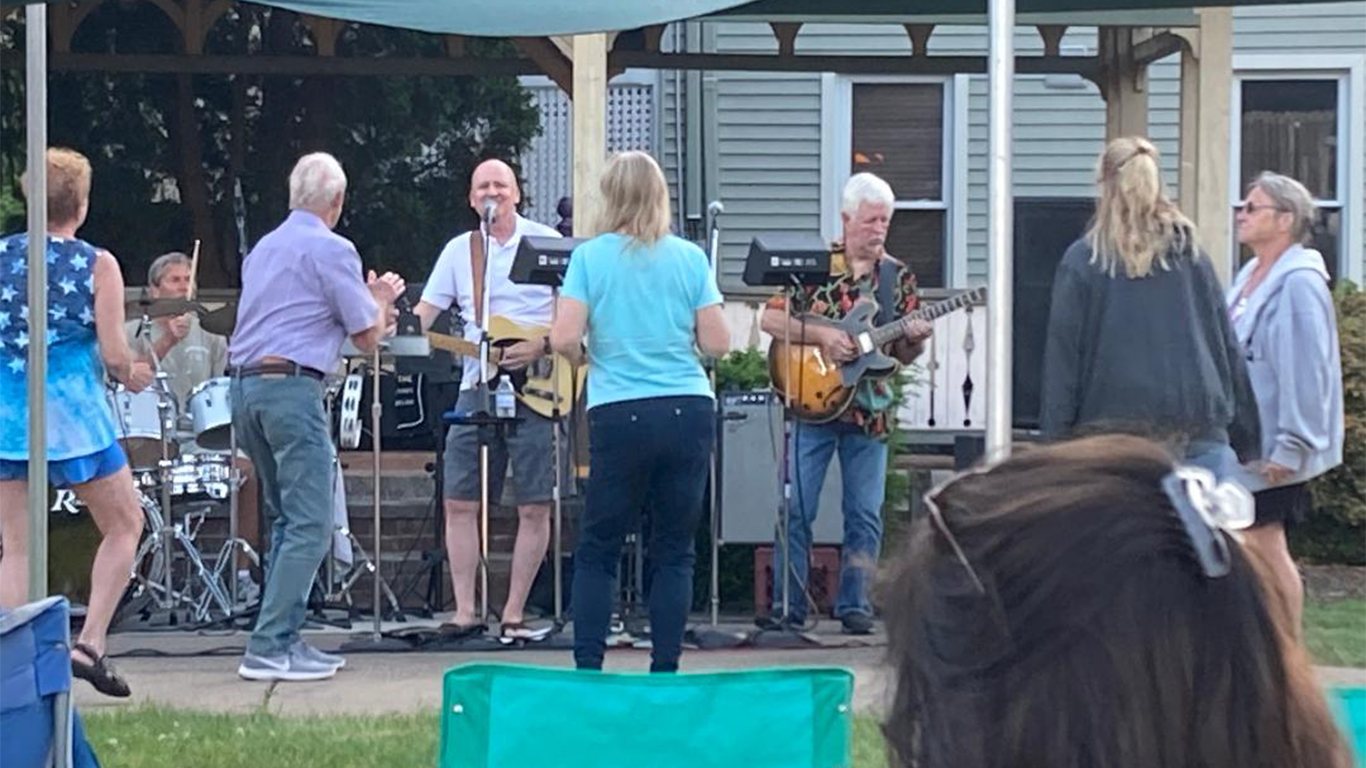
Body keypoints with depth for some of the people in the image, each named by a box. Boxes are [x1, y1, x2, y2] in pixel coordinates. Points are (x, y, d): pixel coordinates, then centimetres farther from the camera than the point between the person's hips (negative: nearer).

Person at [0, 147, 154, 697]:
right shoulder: (97, 264, -5)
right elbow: (113, 354, -8)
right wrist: (132, 376, 13)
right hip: (72, 412, -4)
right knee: (124, 525, 12)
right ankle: (90, 645, 1)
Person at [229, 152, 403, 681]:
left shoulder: (263, 249, 20)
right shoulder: (332, 250, -5)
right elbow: (367, 337, -3)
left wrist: (370, 305, 30)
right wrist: (381, 302, 18)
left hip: (244, 386, 9)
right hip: (292, 386, -9)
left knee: (288, 519, 17)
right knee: (310, 525, -7)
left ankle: (284, 640, 15)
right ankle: (268, 649, -13)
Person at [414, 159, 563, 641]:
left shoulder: (545, 242, 1)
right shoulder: (459, 250, 13)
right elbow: (424, 313, 9)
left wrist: (542, 346, -17)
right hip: (477, 386, 4)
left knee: (534, 507, -3)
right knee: (460, 503, 0)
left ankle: (513, 615, 4)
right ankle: (465, 612, 5)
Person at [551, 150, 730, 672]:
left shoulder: (589, 257, -1)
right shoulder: (690, 258, 3)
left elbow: (564, 339, -8)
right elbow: (717, 344, 1)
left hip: (619, 414, -1)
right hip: (689, 412, 1)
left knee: (597, 550, 8)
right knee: (674, 552, 8)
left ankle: (587, 669, 4)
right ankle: (665, 672, 8)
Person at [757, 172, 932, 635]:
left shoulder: (898, 277, 8)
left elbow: (903, 355, 11)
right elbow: (770, 319, -5)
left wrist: (914, 340, -12)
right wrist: (821, 336, -17)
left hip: (869, 409, 2)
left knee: (865, 515, 3)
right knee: (796, 508, -2)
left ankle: (854, 605, 10)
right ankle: (788, 606, 3)